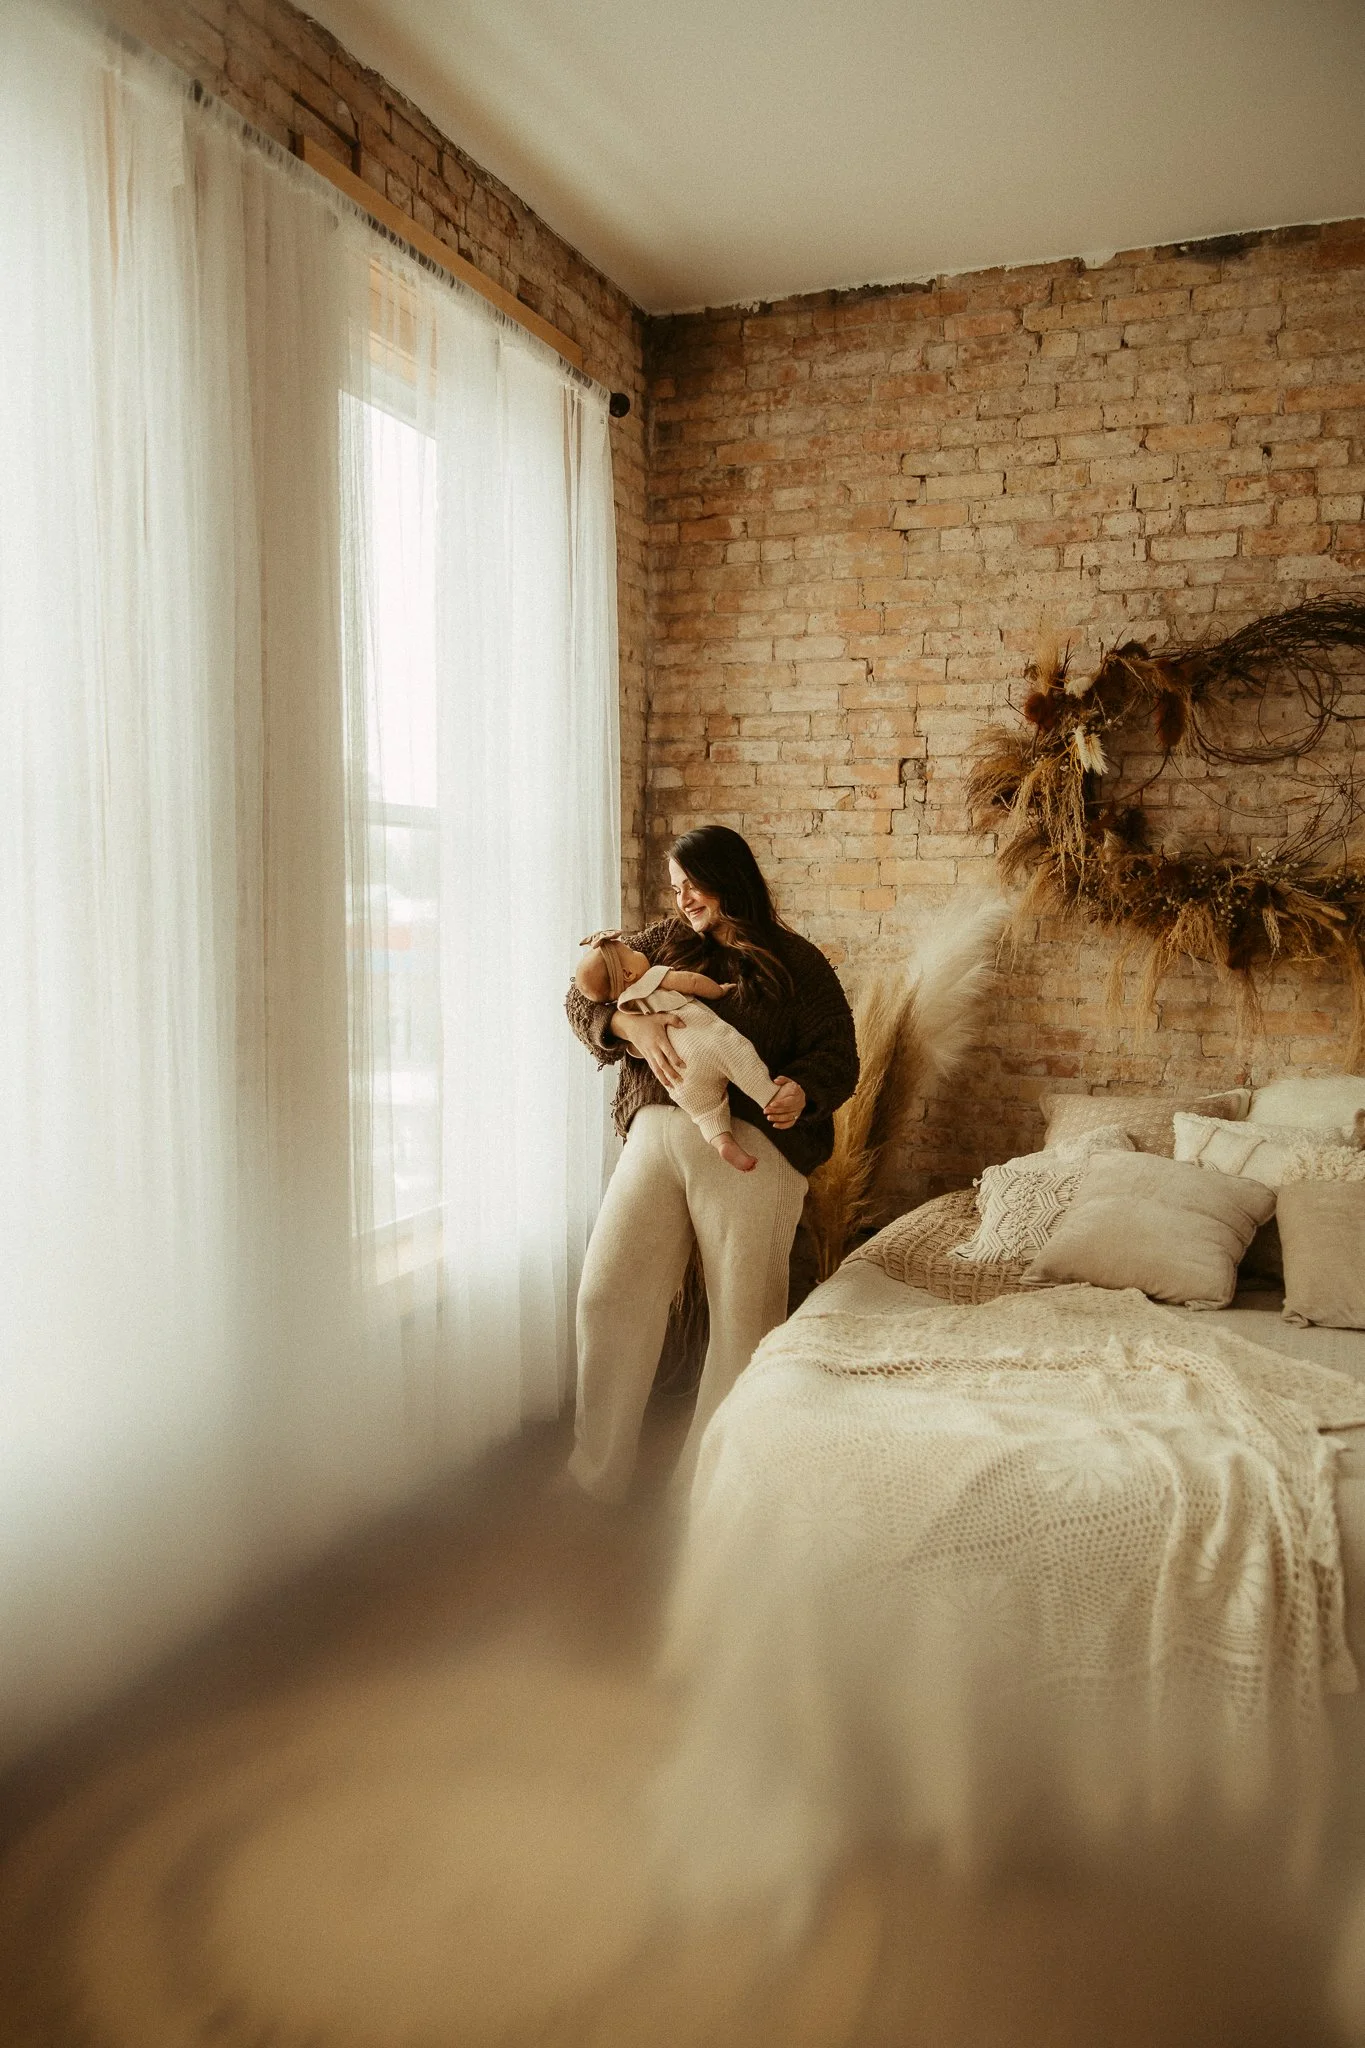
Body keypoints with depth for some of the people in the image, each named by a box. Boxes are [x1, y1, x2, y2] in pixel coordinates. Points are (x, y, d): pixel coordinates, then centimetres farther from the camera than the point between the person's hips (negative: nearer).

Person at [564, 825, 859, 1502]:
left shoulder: (796, 962, 6)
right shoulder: (663, 942, 16)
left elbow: (838, 1054, 1)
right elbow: (581, 998, 11)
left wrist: (802, 1090, -22)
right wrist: (631, 1025, -10)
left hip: (750, 1144, -3)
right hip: (656, 1134, 3)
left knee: (743, 1314, 2)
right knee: (608, 1294, 0)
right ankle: (594, 1477, 16)